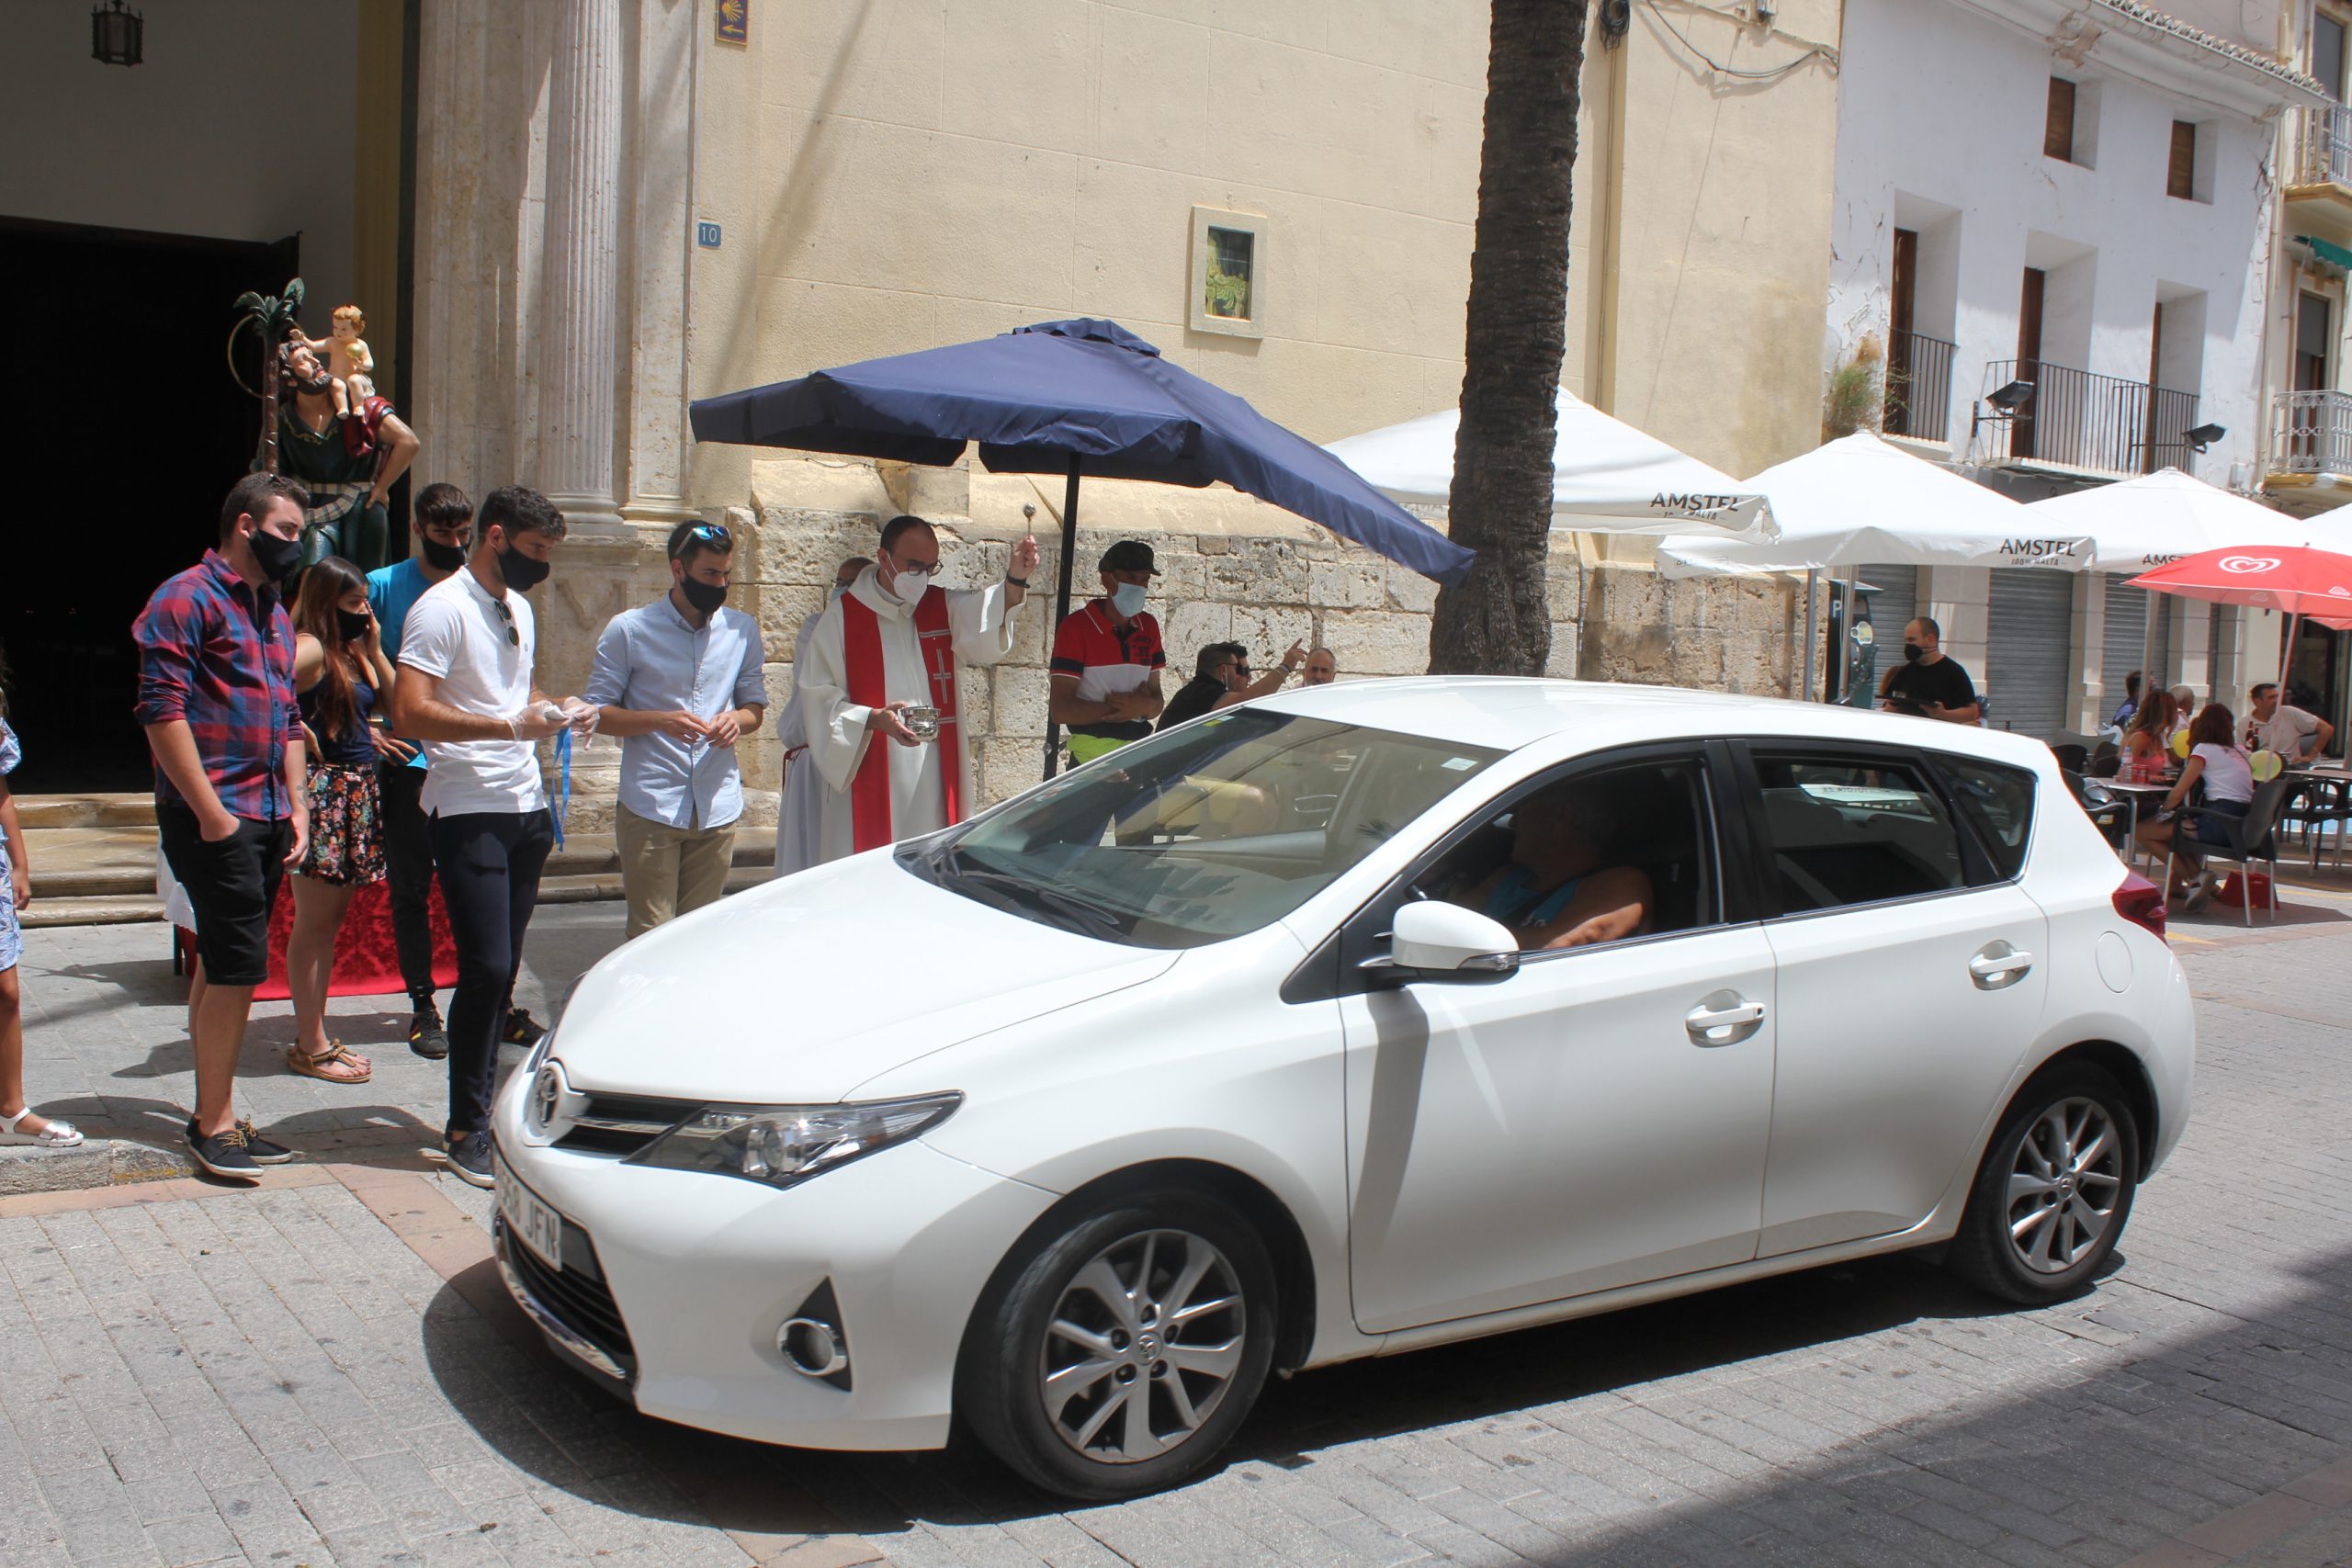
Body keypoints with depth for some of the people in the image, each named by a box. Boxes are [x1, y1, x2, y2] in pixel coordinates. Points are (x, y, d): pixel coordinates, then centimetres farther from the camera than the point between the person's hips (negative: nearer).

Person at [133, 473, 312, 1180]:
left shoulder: (274, 614, 20)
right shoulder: (187, 598, -7)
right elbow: (162, 711, -14)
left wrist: (297, 808, 13)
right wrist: (210, 811, -17)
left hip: (266, 820, 8)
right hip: (214, 818, -8)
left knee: (222, 967, 12)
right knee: (238, 966, -9)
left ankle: (214, 1114, 17)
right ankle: (214, 1123, 0)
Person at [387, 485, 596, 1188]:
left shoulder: (520, 609, 17)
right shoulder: (443, 608, -10)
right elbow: (410, 712, -20)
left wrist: (557, 707, 10)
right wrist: (511, 724, -24)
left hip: (525, 808, 8)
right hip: (469, 812, -8)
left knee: (503, 967, 10)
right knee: (487, 968, -10)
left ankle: (489, 1099, 18)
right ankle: (466, 1130, -1)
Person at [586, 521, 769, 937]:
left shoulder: (742, 630, 11)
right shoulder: (629, 630, -2)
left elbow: (755, 706, 18)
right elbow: (596, 711, -1)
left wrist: (737, 720, -7)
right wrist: (661, 721, -18)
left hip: (718, 807, 4)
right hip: (650, 806, -4)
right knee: (651, 935, -4)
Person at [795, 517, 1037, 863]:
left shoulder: (944, 606, 10)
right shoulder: (842, 616, 2)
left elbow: (987, 624, -12)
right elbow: (818, 695, -1)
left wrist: (1015, 580, -33)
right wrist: (873, 718, -18)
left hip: (934, 780, 3)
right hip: (868, 780, -3)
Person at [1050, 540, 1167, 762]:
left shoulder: (1149, 627, 12)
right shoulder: (1077, 626, -6)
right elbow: (1060, 710, -12)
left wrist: (1146, 706, -8)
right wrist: (1121, 708, -13)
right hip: (1092, 755, -6)